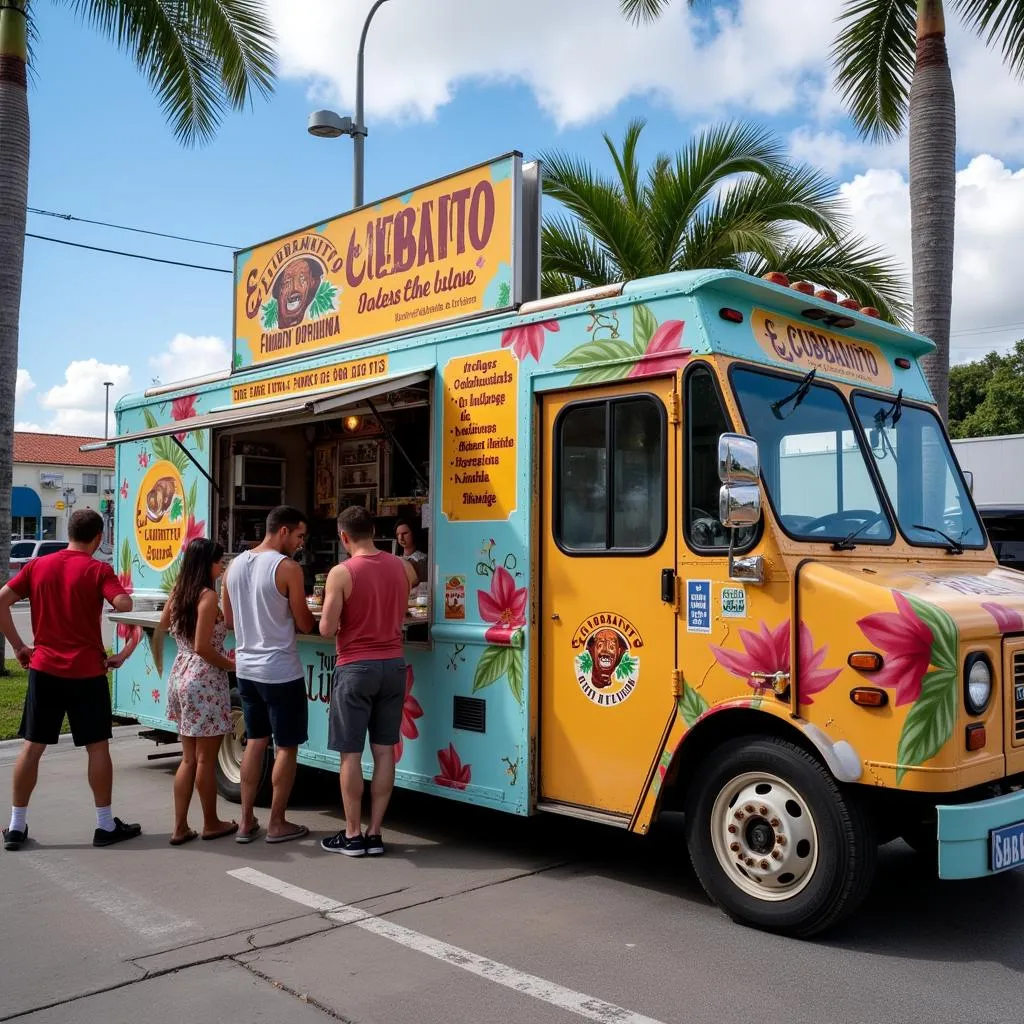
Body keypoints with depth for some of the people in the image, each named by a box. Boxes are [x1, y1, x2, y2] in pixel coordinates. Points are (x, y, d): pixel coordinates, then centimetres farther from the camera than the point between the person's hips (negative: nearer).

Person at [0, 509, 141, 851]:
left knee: (32, 746, 11)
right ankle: (105, 825, 12)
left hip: (44, 669, 4)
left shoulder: (38, 566, 6)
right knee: (97, 747, 6)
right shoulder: (98, 570, -7)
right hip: (87, 672, -3)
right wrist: (123, 654, -9)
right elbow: (126, 607, -20)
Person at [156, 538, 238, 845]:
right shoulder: (208, 595, -15)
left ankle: (180, 828, 15)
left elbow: (160, 632, 17)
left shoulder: (177, 593, 7)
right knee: (206, 760, 5)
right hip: (205, 681, -8)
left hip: (181, 677, 8)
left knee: (188, 759, 14)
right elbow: (202, 647, -20)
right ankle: (211, 824, 18)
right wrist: (231, 664, -7)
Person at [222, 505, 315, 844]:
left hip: (246, 668, 7)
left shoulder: (235, 565, 5)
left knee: (255, 741, 18)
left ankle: (247, 821, 21)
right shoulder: (288, 568, -16)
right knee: (286, 746, 6)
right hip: (280, 671, -7)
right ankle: (277, 824, 13)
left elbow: (229, 620, 13)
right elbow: (305, 625, -11)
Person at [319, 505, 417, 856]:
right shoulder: (403, 567, 3)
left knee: (351, 753, 4)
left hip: (356, 668, -5)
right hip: (393, 665, 5)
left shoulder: (341, 573, -13)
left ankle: (352, 835, 10)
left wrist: (341, 619, 7)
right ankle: (375, 833, 14)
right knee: (384, 750, 8)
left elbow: (326, 629, -13)